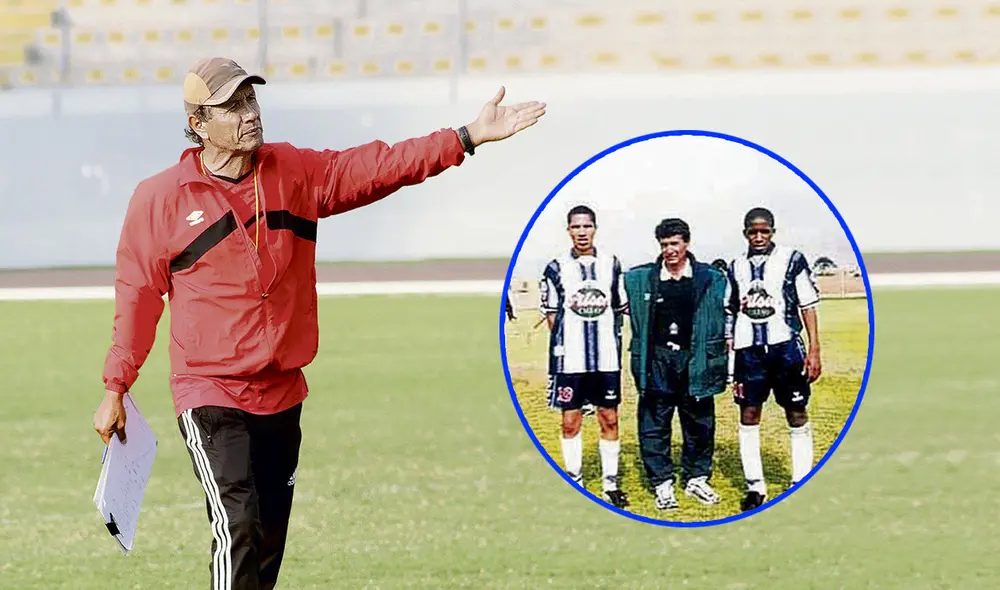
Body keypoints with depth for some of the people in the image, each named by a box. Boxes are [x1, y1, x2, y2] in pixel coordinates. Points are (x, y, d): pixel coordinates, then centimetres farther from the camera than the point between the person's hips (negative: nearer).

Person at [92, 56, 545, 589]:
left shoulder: (295, 173, 5)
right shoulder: (161, 199, -6)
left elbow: (378, 168, 1)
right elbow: (137, 298, 0)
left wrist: (470, 137, -9)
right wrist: (115, 391, 1)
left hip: (282, 394, 5)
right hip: (209, 396, -5)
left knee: (270, 539, 9)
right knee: (237, 526, -18)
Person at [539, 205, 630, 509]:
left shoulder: (611, 264, 7)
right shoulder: (557, 269, 1)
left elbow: (620, 308, 14)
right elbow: (551, 313, 5)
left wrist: (610, 339, 5)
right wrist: (563, 343, -5)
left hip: (606, 357, 2)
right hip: (570, 358, -2)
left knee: (609, 419, 4)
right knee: (571, 421, 2)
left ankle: (610, 482, 12)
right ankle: (574, 482, 11)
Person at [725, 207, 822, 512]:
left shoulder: (792, 260, -1)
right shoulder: (737, 267, 11)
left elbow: (808, 306, -1)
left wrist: (814, 350, -6)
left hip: (785, 346, -3)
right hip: (748, 350, 3)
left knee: (797, 415, 1)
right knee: (748, 415, 3)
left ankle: (801, 485, 5)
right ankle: (755, 486, 9)